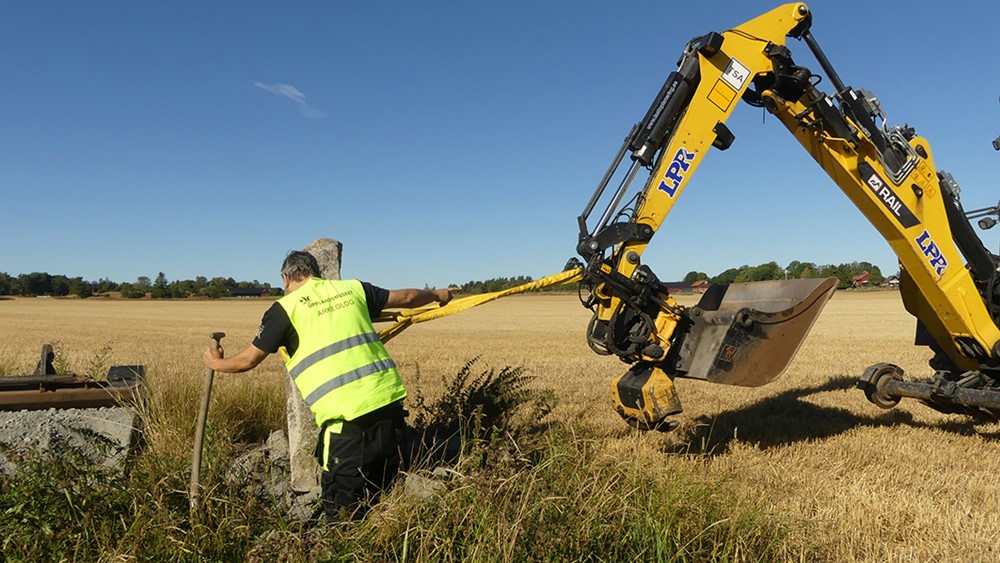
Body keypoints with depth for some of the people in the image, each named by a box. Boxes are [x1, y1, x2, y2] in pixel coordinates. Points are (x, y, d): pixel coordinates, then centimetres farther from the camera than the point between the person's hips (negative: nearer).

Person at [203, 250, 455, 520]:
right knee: (381, 491, 20)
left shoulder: (286, 307, 3)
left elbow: (249, 359, 9)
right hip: (389, 397, 5)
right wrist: (437, 294, 43)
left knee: (342, 509, 9)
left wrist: (216, 362, 30)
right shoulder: (352, 288, 15)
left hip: (346, 412, -5)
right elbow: (406, 297, 24)